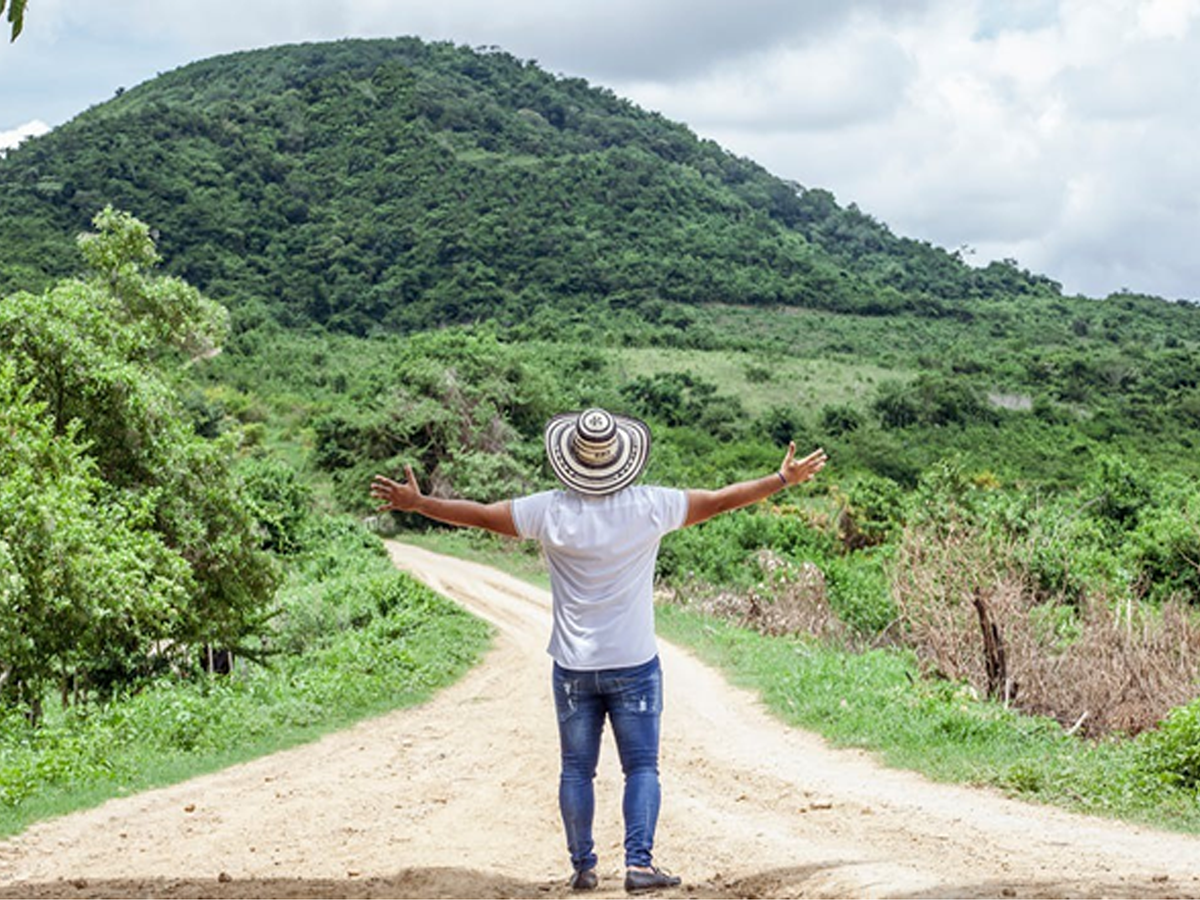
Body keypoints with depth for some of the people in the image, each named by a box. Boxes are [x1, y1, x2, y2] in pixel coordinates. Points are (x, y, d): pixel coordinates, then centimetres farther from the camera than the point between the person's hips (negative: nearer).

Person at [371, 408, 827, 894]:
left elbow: (479, 514, -1)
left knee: (576, 770, 11)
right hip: (635, 666, -1)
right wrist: (784, 479, 12)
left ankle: (583, 868, 17)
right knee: (642, 767, 5)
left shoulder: (551, 511, -8)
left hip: (573, 667, 1)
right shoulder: (649, 506, -8)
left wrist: (416, 503, 11)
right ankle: (639, 862, -7)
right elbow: (721, 500, 0)